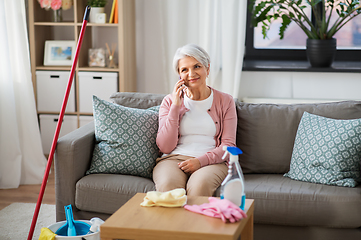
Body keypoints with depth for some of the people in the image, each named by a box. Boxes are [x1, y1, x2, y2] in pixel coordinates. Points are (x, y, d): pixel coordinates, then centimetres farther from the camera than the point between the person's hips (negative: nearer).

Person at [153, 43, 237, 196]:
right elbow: (165, 147, 2)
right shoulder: (170, 101, 13)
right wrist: (175, 107, -5)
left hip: (211, 161, 0)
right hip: (173, 159, 1)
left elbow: (228, 146, 5)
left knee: (200, 185, -36)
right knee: (168, 185, -35)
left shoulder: (225, 101, 11)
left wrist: (201, 160, -14)